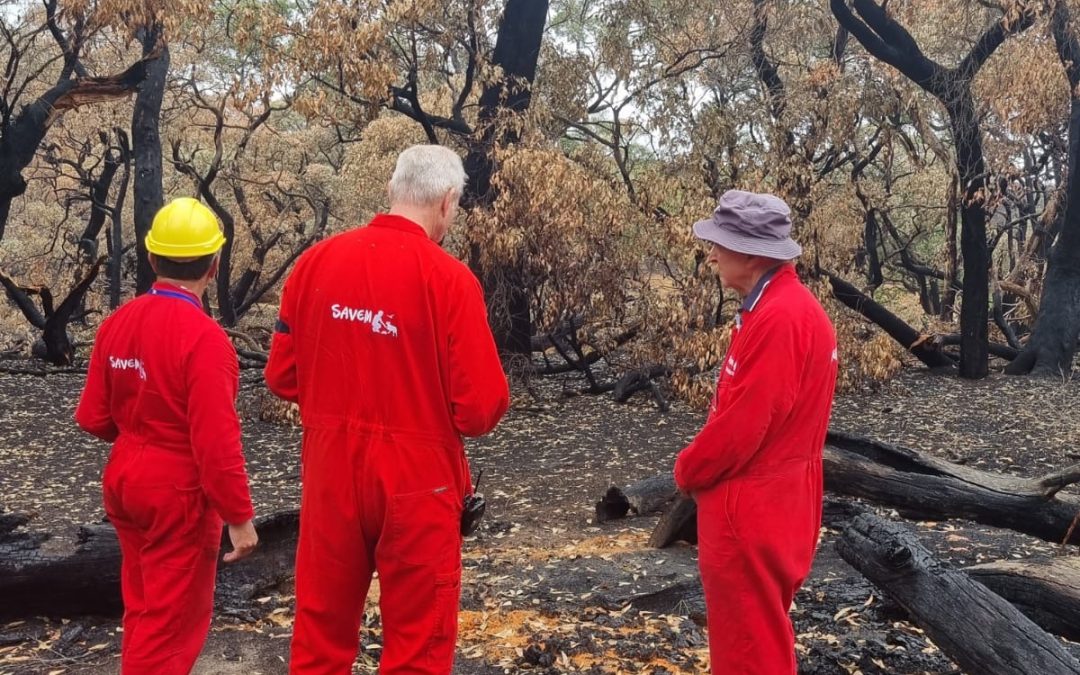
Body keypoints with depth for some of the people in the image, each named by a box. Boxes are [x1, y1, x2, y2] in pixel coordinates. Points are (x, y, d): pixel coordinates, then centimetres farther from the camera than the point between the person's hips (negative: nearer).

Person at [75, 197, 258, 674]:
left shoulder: (116, 323, -1)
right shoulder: (204, 337, -23)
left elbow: (92, 417, 4)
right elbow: (217, 442, -24)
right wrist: (240, 517, -16)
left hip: (123, 483, 7)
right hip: (180, 495, -7)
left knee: (142, 609, 24)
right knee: (172, 623, 7)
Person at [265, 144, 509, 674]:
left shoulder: (316, 261, -2)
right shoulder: (450, 278, -15)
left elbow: (282, 375, 4)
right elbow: (482, 407, -15)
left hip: (330, 471, 4)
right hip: (415, 479, -4)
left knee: (322, 628, 20)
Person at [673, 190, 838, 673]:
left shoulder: (779, 318, -24)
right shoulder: (785, 306, 10)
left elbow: (742, 423, -25)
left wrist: (687, 471, -8)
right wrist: (698, 468, 9)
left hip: (753, 510, -10)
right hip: (767, 500, 10)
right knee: (760, 632, 23)